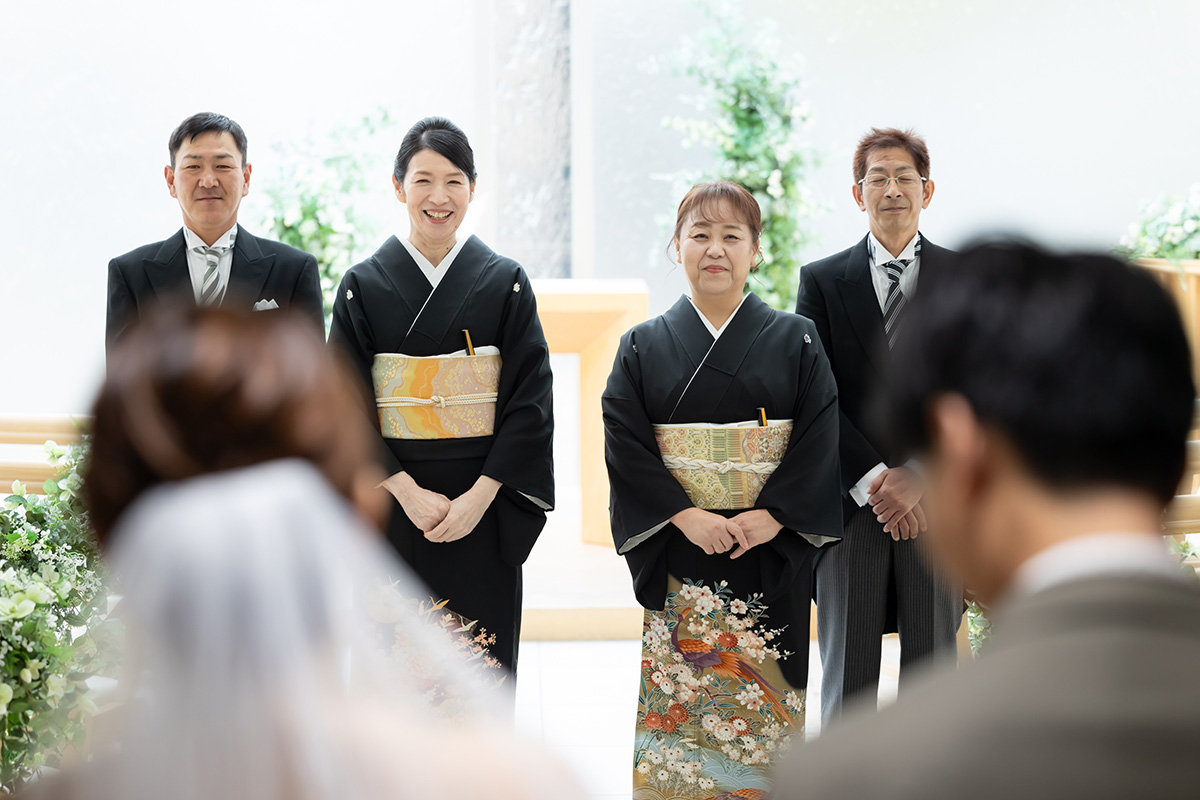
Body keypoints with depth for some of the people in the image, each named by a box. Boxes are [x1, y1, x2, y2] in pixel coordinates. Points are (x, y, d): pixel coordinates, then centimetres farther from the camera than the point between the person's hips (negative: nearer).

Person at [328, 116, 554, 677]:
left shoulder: (506, 283, 4)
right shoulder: (363, 286, 3)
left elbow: (530, 399, -2)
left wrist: (480, 496, -13)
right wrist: (408, 491, -13)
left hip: (483, 508, 0)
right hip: (393, 502, 0)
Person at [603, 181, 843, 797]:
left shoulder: (796, 342, 5)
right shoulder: (644, 347, 6)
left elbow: (820, 439, -3)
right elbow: (625, 444, -3)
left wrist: (771, 516, -15)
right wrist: (685, 515, -15)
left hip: (771, 555, 0)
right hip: (677, 555, 0)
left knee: (764, 701, 1)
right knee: (679, 699, -1)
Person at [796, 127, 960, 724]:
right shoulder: (821, 281, 7)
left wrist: (919, 475, -11)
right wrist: (872, 479, -11)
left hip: (937, 500, 0)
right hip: (851, 499, 0)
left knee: (933, 664, 5)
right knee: (848, 670, 3)